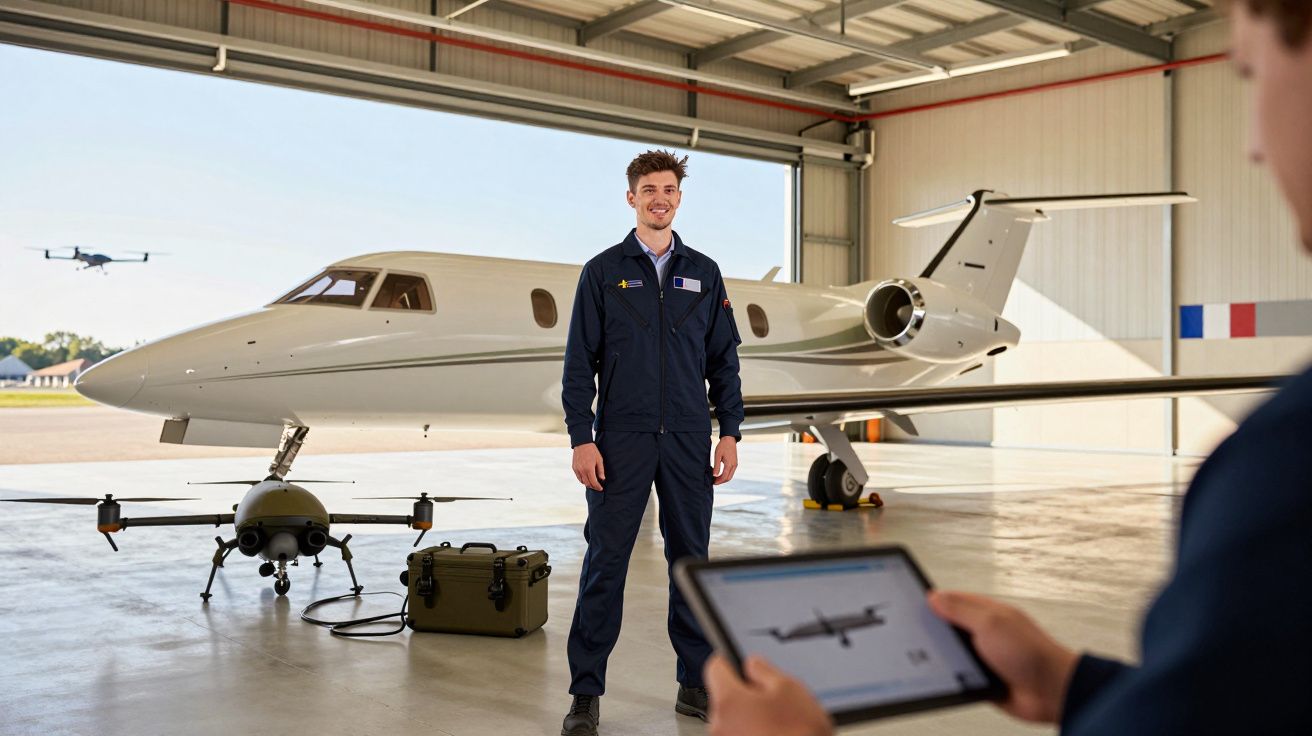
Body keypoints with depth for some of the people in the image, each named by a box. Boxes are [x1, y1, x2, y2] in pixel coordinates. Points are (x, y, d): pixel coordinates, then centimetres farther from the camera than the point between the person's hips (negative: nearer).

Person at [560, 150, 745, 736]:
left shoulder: (703, 274, 10)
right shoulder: (604, 271, 3)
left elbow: (724, 359, 10)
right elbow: (580, 361, -1)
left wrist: (729, 433, 2)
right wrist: (581, 438, -8)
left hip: (688, 442, 3)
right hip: (621, 440, -2)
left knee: (690, 559, 8)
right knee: (605, 562, -1)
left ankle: (695, 683, 19)